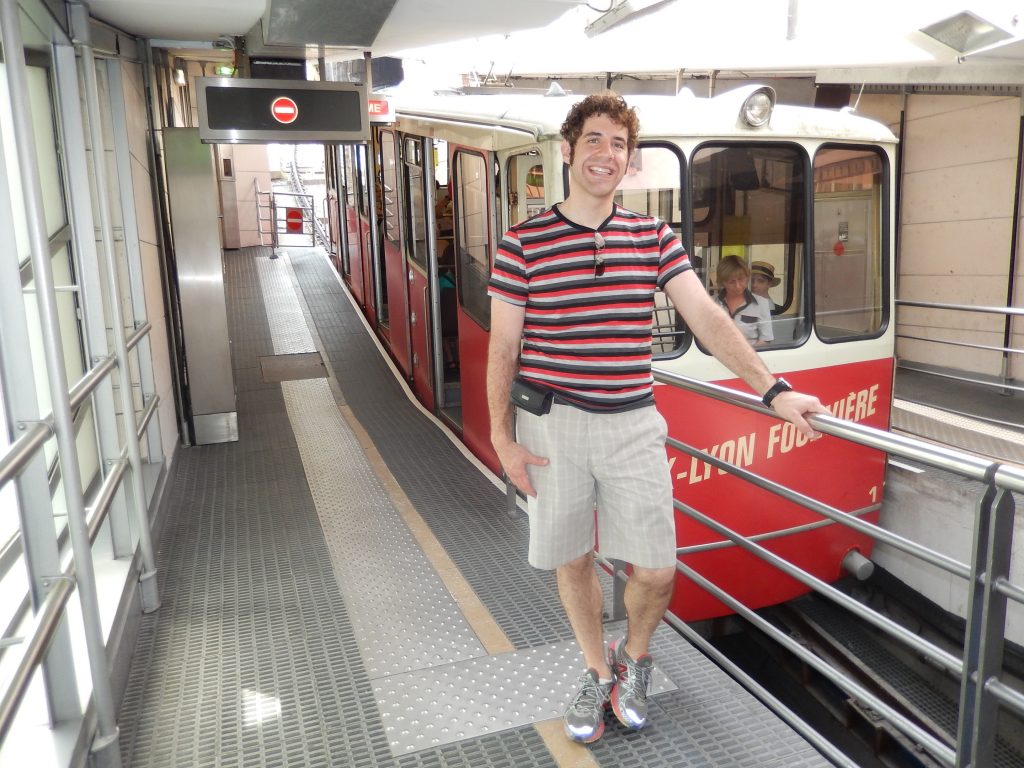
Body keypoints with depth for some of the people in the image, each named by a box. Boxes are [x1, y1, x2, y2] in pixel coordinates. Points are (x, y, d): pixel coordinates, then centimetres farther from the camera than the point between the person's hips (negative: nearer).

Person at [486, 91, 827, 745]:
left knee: (656, 572, 4)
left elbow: (707, 317, -1)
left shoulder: (655, 239, 4)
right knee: (572, 561, 13)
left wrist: (773, 389, -9)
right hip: (553, 427, -1)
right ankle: (598, 673, 38)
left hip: (633, 424, 2)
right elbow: (502, 347, 0)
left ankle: (635, 658, 37)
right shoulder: (523, 244, -3)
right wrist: (502, 437, -4)